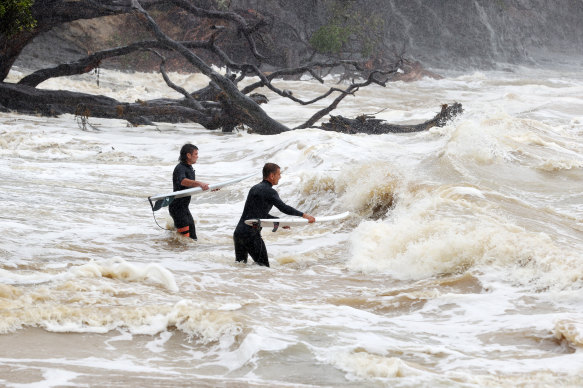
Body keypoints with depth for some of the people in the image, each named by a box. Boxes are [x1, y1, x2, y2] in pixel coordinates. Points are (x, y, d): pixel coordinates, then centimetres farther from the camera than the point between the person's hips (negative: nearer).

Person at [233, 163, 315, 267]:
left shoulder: (254, 188, 19)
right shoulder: (269, 191, -9)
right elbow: (283, 208, -17)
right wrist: (304, 215, -11)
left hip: (238, 233, 9)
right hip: (251, 235, -9)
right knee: (263, 266, -6)